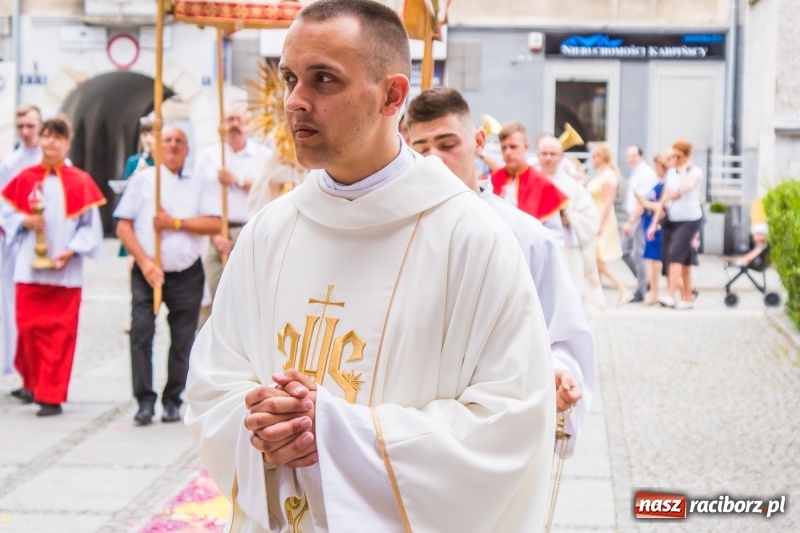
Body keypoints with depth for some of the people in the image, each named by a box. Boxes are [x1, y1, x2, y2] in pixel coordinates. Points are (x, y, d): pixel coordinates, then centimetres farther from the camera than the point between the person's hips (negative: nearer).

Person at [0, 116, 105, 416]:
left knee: (59, 333, -2)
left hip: (65, 273, -2)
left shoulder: (80, 182, -2)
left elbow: (90, 226, -1)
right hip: (29, 269, 2)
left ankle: (51, 396, 2)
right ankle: (32, 383, 26)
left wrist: (71, 250, -12)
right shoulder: (25, 179, 4)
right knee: (29, 327, 5)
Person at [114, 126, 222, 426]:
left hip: (187, 274, 1)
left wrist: (176, 223, -11)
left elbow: (215, 224, -3)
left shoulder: (198, 185, 10)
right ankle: (145, 401, -9)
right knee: (141, 332, -13)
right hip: (147, 272, -1)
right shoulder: (143, 180, 7)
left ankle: (172, 401, 14)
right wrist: (144, 262, -10)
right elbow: (123, 226, 1)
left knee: (182, 340, 3)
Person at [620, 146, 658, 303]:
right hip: (633, 218, 9)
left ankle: (641, 291, 4)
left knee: (639, 255, -4)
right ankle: (644, 283, 22)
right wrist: (629, 221, 13)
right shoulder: (635, 173, 13)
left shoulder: (645, 173, -14)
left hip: (641, 219, -9)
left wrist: (630, 222, -19)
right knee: (626, 252, 12)